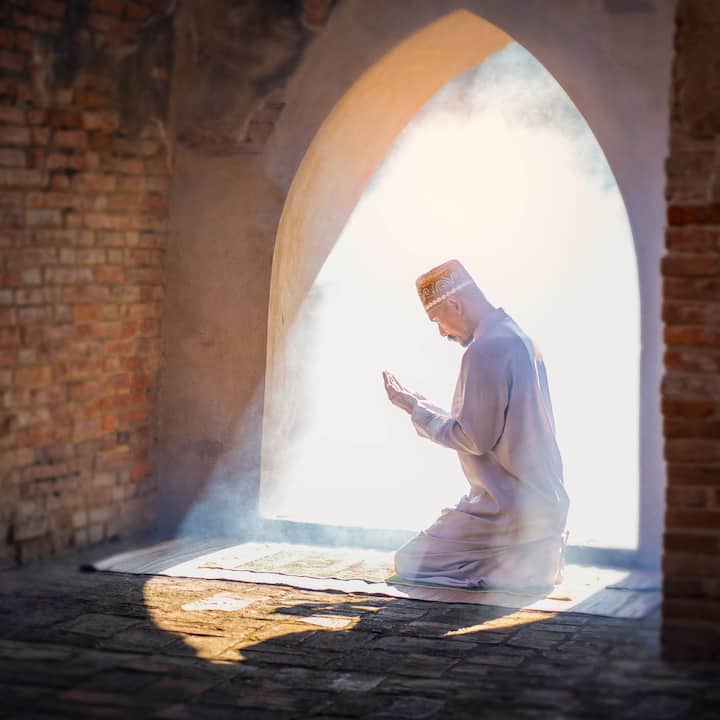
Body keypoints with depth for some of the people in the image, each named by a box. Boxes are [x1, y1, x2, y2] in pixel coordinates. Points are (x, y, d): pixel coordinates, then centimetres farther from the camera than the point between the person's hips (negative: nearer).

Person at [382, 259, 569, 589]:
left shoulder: (485, 350, -19)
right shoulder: (520, 339, 11)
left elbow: (475, 438, -18)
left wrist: (414, 408, -7)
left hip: (511, 510, -10)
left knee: (409, 563, 0)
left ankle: (523, 566, -6)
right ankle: (540, 554, 9)